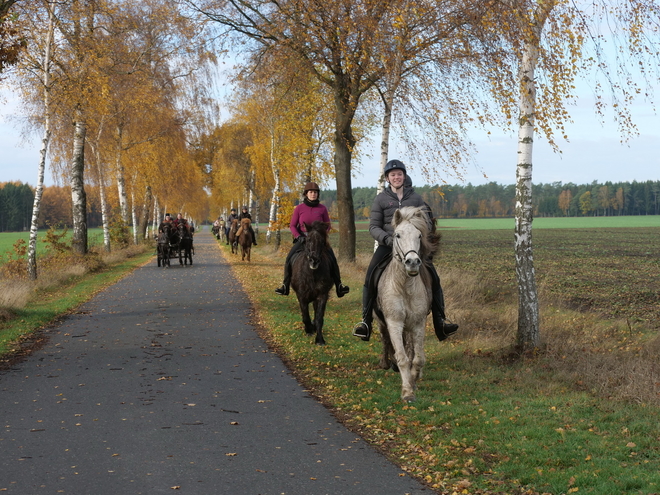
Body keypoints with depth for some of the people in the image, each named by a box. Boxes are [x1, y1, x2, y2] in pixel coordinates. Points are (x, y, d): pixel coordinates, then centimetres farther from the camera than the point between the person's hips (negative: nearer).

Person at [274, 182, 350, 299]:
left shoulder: (322, 209, -1)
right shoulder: (299, 208, -2)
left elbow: (327, 225, 6)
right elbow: (292, 225, 2)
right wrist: (298, 236, -13)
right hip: (302, 239, 0)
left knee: (332, 259, -18)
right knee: (289, 258, -17)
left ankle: (339, 285, -10)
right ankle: (285, 285, -4)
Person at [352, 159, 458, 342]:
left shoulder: (416, 198, 9)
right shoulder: (381, 199, 5)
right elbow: (373, 226, 2)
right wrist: (386, 238, -17)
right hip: (387, 244, -1)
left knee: (434, 278, -13)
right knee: (370, 277, -22)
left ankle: (440, 322, -7)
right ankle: (366, 320, -16)